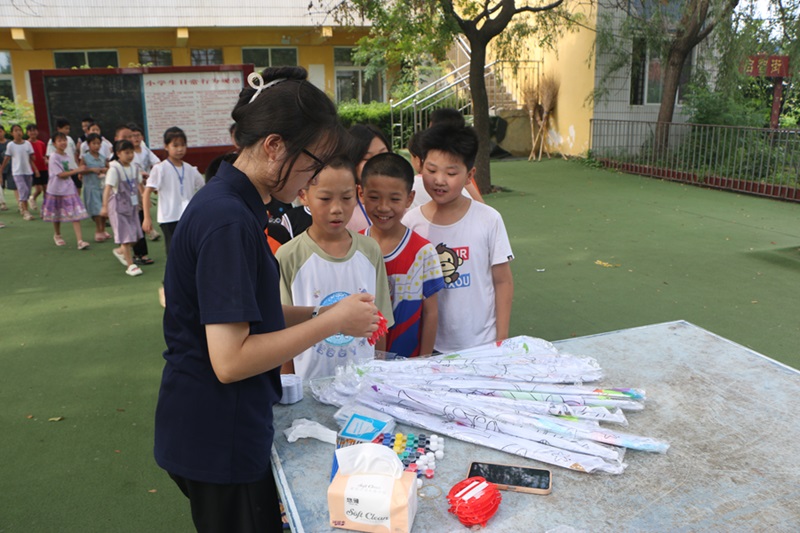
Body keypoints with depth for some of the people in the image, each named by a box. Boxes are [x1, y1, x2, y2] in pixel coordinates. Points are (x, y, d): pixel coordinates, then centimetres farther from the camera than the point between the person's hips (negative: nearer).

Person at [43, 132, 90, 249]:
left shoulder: (69, 156, 6)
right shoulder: (53, 157, -11)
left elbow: (72, 170, 8)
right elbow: (61, 174, -16)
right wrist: (77, 170, -16)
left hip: (69, 189, 3)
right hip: (56, 190, -3)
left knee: (76, 215, -8)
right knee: (56, 215, 15)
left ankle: (80, 241, -13)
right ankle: (57, 235, 39)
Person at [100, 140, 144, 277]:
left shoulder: (133, 167, 5)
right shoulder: (114, 169, -15)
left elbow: (139, 184, 17)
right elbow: (108, 187, -22)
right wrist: (105, 206, -28)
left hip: (133, 205, 7)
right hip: (119, 206, -6)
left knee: (135, 235, 9)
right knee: (126, 236, -4)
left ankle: (120, 251, 36)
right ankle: (130, 265, 3)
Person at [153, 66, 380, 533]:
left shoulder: (232, 205, 5)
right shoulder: (229, 219, -25)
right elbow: (230, 360, -27)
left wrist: (319, 314, 0)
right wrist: (331, 323, -20)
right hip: (218, 442, -9)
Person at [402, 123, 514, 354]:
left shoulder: (488, 220, -7)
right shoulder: (411, 222, -6)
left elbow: (503, 282, -1)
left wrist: (501, 340, -2)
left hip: (481, 344, 0)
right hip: (429, 346, 1)